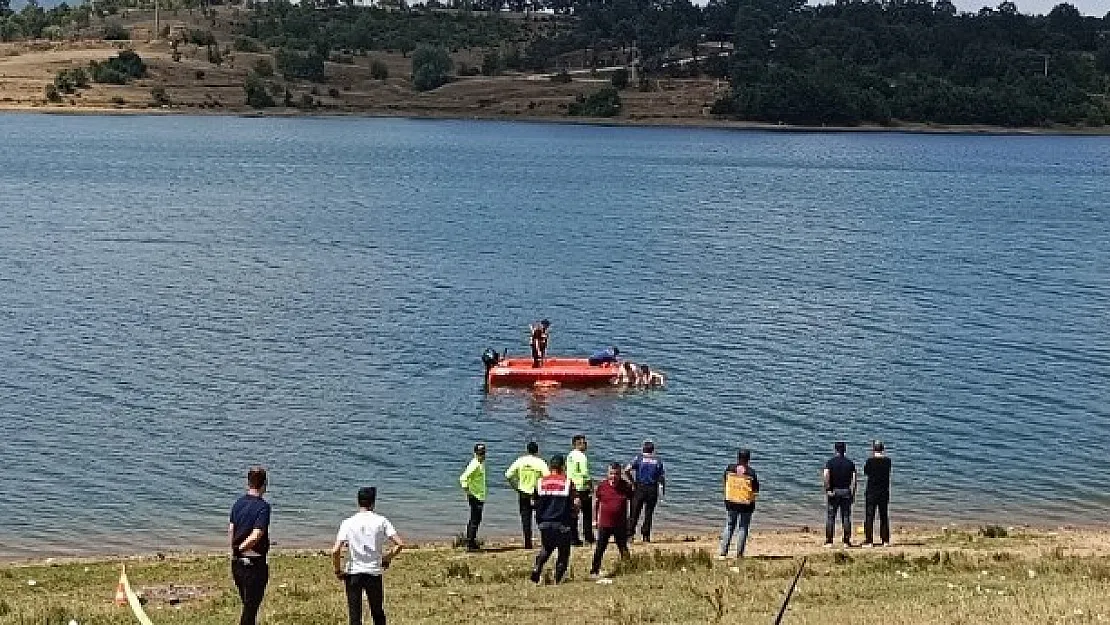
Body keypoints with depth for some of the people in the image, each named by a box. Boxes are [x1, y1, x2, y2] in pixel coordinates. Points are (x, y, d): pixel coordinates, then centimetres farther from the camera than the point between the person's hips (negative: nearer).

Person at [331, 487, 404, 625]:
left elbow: (335, 551, -12)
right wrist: (387, 559, 5)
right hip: (374, 572, 0)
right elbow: (400, 544, -11)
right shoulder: (381, 521, -4)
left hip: (353, 573, 0)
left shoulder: (348, 523, -4)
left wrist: (338, 571, 2)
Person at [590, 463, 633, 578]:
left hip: (621, 524, 0)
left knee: (624, 549, 9)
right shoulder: (602, 486, -2)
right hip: (604, 524, 0)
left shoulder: (625, 486, -3)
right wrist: (595, 520, 9)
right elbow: (597, 503, 8)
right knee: (599, 549, 1)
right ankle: (594, 571, 8)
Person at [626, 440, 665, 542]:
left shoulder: (639, 458, 1)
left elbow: (627, 470, -12)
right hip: (653, 489, 1)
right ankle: (646, 535, 7)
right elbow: (662, 477, 3)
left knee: (635, 511, 3)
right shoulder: (658, 460, 6)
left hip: (640, 488, -1)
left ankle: (630, 532, -7)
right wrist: (662, 492, 8)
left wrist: (632, 480, 1)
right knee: (648, 513, 8)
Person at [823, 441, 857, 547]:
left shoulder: (830, 462, -2)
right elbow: (854, 480, 0)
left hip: (833, 491, -2)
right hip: (846, 492, 2)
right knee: (846, 517, 5)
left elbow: (826, 476, -16)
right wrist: (853, 494, 3)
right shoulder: (850, 463, 5)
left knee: (830, 517, 2)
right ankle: (846, 541, 3)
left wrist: (827, 490, -13)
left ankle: (829, 541, -1)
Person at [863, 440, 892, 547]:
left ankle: (869, 540, -4)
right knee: (884, 516, 12)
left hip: (871, 491, -3)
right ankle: (885, 540, 12)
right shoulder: (887, 461, -3)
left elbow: (865, 472, 4)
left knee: (869, 516, 1)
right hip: (884, 492, 3)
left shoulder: (870, 461, -12)